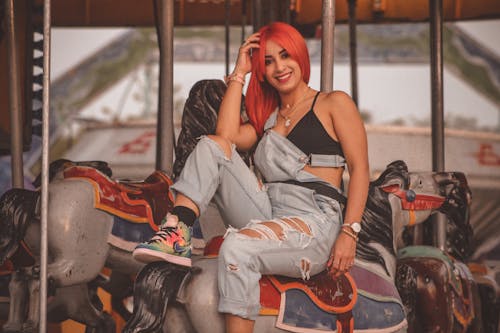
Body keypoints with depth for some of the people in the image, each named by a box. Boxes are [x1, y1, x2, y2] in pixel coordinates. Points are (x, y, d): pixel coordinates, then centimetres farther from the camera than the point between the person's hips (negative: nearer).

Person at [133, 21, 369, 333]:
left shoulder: (334, 103, 11)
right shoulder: (267, 117, 27)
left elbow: (360, 169, 0)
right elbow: (228, 136, 5)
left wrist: (349, 233, -12)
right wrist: (239, 73, 12)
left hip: (315, 221, -6)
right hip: (267, 212, 6)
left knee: (237, 247, -34)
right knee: (212, 145, -7)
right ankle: (178, 235, -26)